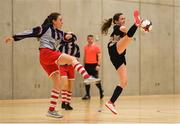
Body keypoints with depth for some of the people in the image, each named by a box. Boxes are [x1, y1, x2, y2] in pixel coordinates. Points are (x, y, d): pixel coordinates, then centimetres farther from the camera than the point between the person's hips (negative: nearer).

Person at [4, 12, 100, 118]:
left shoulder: (59, 33, 20)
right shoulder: (46, 28, 0)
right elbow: (31, 32, -2)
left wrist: (67, 36, -11)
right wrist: (14, 38, -4)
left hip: (51, 57, 9)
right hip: (46, 53, -9)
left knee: (58, 83, 4)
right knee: (72, 59, -16)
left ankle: (51, 110, 6)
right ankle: (87, 77, -34)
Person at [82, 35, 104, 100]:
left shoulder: (96, 47, -2)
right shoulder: (85, 47, 12)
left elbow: (99, 56, -6)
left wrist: (98, 65, -15)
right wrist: (84, 65, 14)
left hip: (94, 65, -5)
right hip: (87, 65, 5)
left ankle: (101, 91, 13)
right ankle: (87, 94, 8)